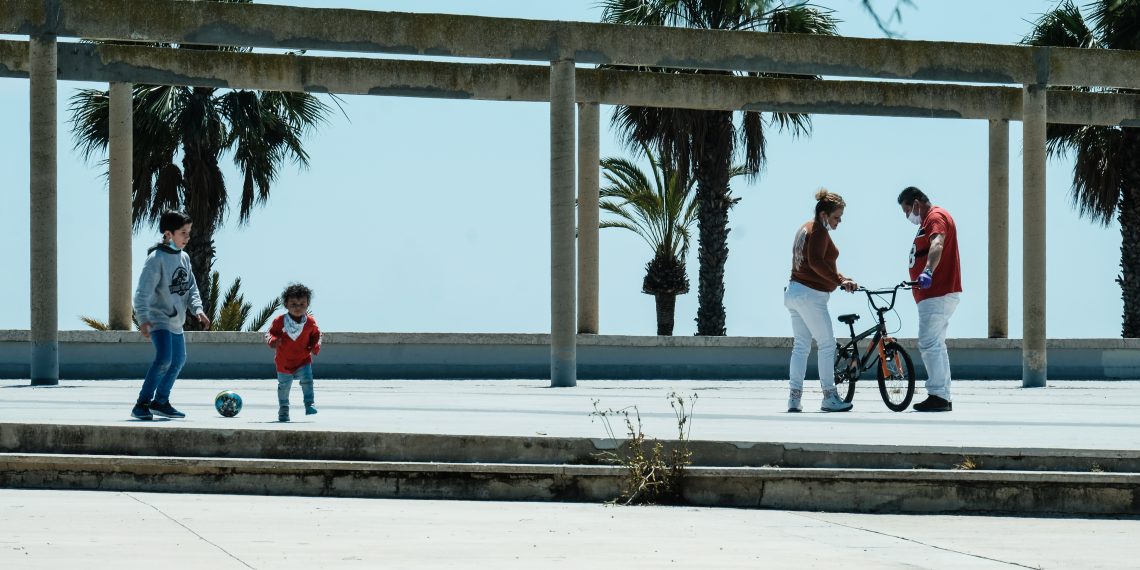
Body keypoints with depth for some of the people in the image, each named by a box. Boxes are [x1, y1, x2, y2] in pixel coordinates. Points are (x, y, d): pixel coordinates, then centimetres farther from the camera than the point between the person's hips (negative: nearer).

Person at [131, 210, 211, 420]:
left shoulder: (184, 258, 8)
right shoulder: (156, 258, -17)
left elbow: (191, 288, 12)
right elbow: (143, 292, -23)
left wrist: (198, 309, -5)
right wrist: (143, 319, -33)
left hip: (176, 322, 9)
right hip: (159, 319, -9)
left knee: (178, 361, 18)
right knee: (164, 358, -24)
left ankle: (160, 401, 34)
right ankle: (142, 404, -20)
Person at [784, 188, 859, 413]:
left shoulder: (805, 228, 19)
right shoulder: (819, 232, -13)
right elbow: (816, 262, -27)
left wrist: (842, 279, 17)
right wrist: (840, 281, -29)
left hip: (793, 291, 10)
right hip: (811, 295, -10)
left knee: (801, 346, 9)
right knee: (827, 344, -3)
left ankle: (794, 398, 6)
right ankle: (829, 397, -1)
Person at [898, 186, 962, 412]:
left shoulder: (936, 217, -13)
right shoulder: (929, 221, 22)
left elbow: (937, 244, -32)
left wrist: (927, 272, -47)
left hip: (938, 294, -11)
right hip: (936, 294, 11)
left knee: (929, 345, -14)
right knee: (935, 346, 14)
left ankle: (937, 396, -15)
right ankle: (943, 398, 16)